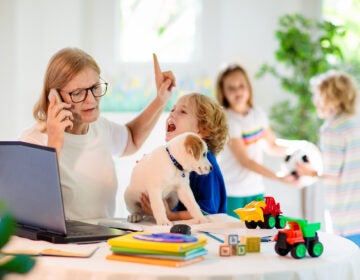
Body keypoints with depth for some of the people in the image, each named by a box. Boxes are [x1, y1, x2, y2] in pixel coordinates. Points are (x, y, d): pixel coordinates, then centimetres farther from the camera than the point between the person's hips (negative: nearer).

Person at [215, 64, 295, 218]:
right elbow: (244, 161, -19)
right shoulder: (228, 120, -15)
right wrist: (279, 177, -26)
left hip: (256, 191, 6)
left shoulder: (257, 114, 6)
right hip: (232, 194, -6)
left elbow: (271, 146, 18)